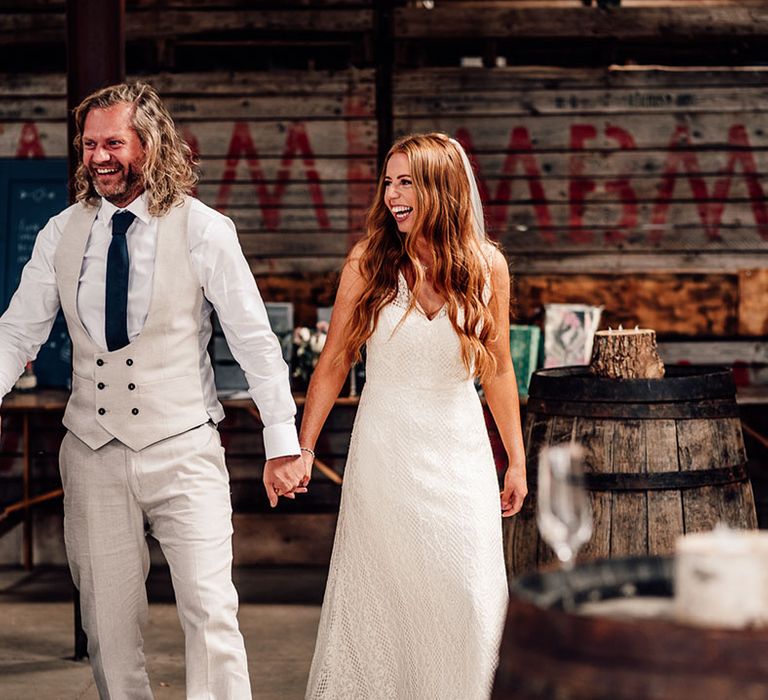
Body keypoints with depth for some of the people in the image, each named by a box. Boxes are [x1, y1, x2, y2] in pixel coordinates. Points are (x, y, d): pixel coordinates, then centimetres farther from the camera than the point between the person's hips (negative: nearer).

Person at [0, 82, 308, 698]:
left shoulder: (204, 230, -5)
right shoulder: (62, 234, 5)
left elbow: (255, 340, -3)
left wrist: (283, 441, -4)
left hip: (182, 448, -3)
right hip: (92, 452, 3)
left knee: (211, 612, -9)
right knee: (108, 625, 8)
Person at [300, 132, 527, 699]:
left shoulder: (487, 266, -2)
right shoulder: (368, 263, -5)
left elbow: (498, 370, 7)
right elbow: (334, 363, 1)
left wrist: (517, 460, 10)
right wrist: (303, 447, -3)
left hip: (460, 450, 1)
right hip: (384, 449, -1)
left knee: (470, 595, 0)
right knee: (378, 589, 5)